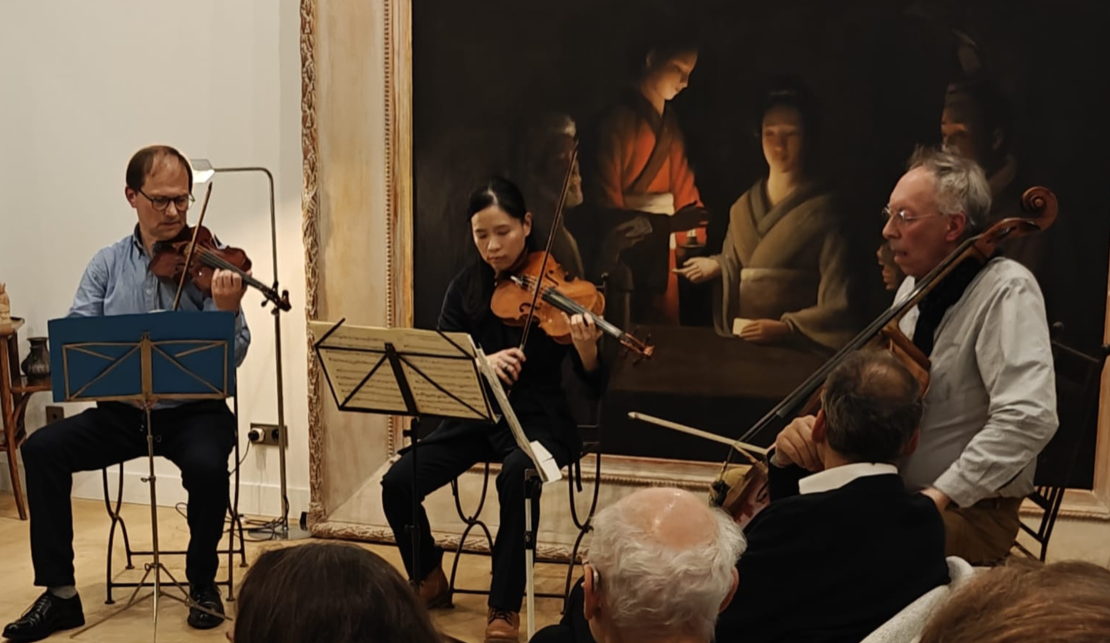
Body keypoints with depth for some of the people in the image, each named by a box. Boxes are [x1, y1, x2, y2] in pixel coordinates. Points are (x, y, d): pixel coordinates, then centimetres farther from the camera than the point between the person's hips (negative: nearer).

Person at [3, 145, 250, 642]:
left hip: (194, 409, -3)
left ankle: (202, 581, -5)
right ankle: (59, 593, -6)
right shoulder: (108, 264, 5)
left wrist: (226, 311, -32)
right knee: (42, 448, -18)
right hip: (122, 410, 3)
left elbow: (232, 357, -11)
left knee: (205, 465, -33)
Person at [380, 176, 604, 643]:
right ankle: (429, 581, 11)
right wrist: (480, 363, -25)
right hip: (477, 417, 4)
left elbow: (593, 382, -13)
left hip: (539, 420, -4)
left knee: (516, 476, -37)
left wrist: (587, 349, -37)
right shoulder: (465, 287, 2)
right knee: (398, 482, -17)